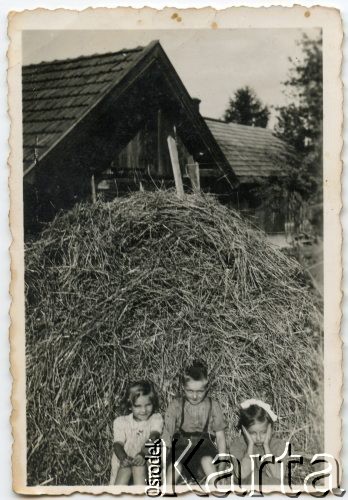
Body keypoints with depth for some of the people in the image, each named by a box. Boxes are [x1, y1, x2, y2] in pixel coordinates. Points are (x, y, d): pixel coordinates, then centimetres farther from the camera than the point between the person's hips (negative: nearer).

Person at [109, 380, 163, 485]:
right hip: (123, 464, 1)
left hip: (147, 462, -1)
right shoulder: (120, 422, 2)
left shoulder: (156, 419, 1)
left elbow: (153, 437, -16)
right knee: (125, 469, -23)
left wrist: (142, 454, -35)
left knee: (139, 465, -26)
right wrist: (124, 458, -31)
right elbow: (118, 443, -10)